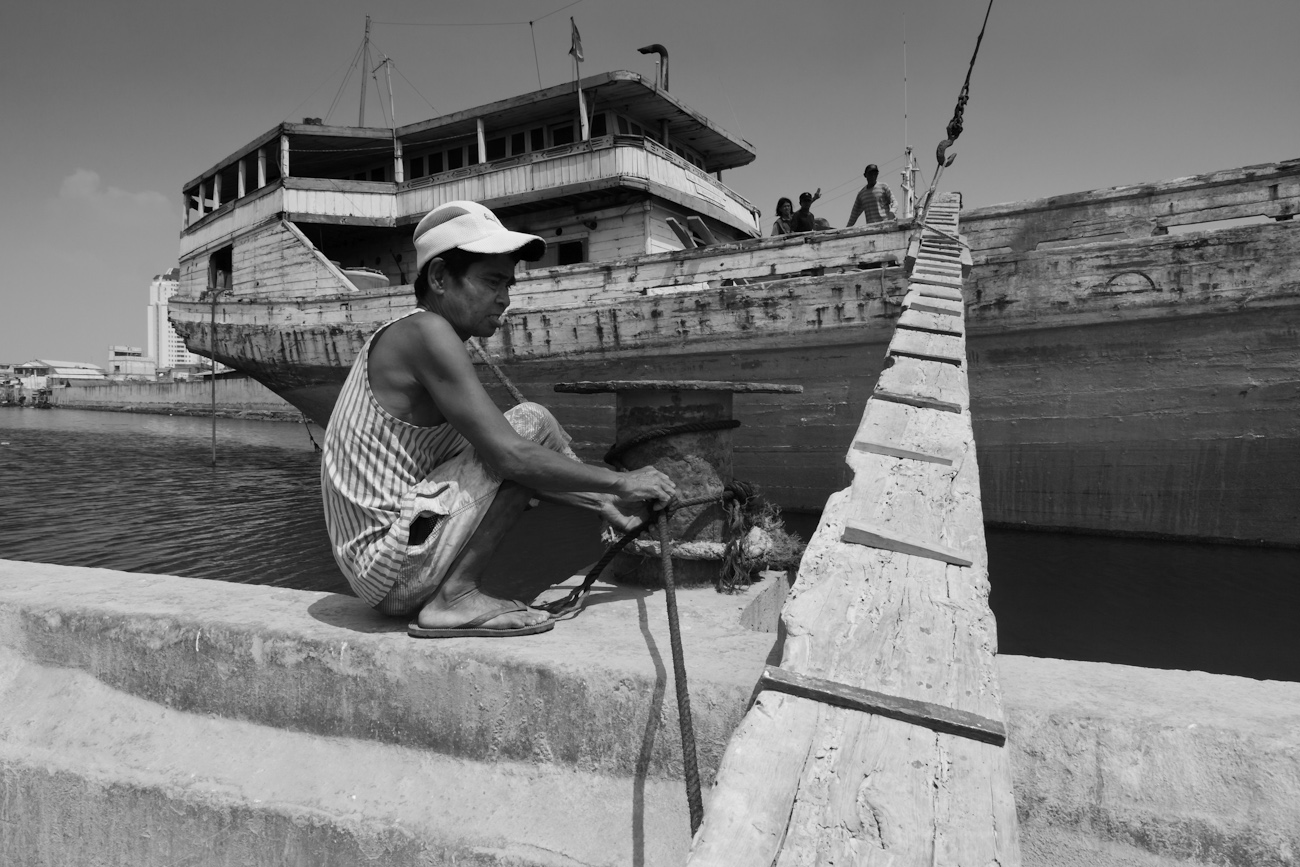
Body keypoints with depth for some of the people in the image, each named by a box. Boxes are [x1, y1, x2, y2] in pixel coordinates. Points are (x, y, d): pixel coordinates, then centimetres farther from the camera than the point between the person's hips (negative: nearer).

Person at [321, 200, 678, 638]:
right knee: (531, 422, -16)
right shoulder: (425, 330, -16)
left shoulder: (402, 339, 14)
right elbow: (508, 457, -25)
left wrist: (602, 501, 9)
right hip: (391, 566, -10)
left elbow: (494, 461, 15)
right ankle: (454, 598, -14)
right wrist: (620, 482, -13)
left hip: (378, 567, 10)